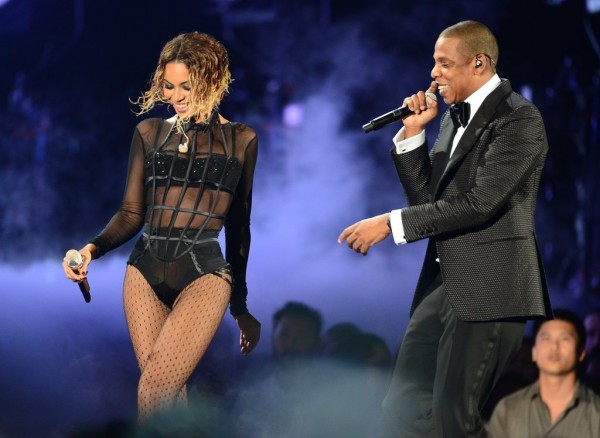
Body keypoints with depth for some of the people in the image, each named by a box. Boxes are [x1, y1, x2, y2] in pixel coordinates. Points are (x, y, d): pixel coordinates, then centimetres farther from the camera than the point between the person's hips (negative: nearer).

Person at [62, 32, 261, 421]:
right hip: (146, 272, 3)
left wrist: (241, 307, 19)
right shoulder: (150, 132, 12)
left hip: (204, 274, -3)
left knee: (154, 394, -21)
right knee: (168, 392, -3)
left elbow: (238, 227, 14)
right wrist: (93, 248, -10)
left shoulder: (241, 140, 8)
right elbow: (132, 214, 11)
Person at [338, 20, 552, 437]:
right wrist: (412, 133, 3)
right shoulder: (454, 117, 16)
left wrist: (390, 223, -19)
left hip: (487, 284, -9)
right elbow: (428, 195, 16)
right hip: (443, 281, 9)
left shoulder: (518, 118, -11)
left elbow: (479, 203, -20)